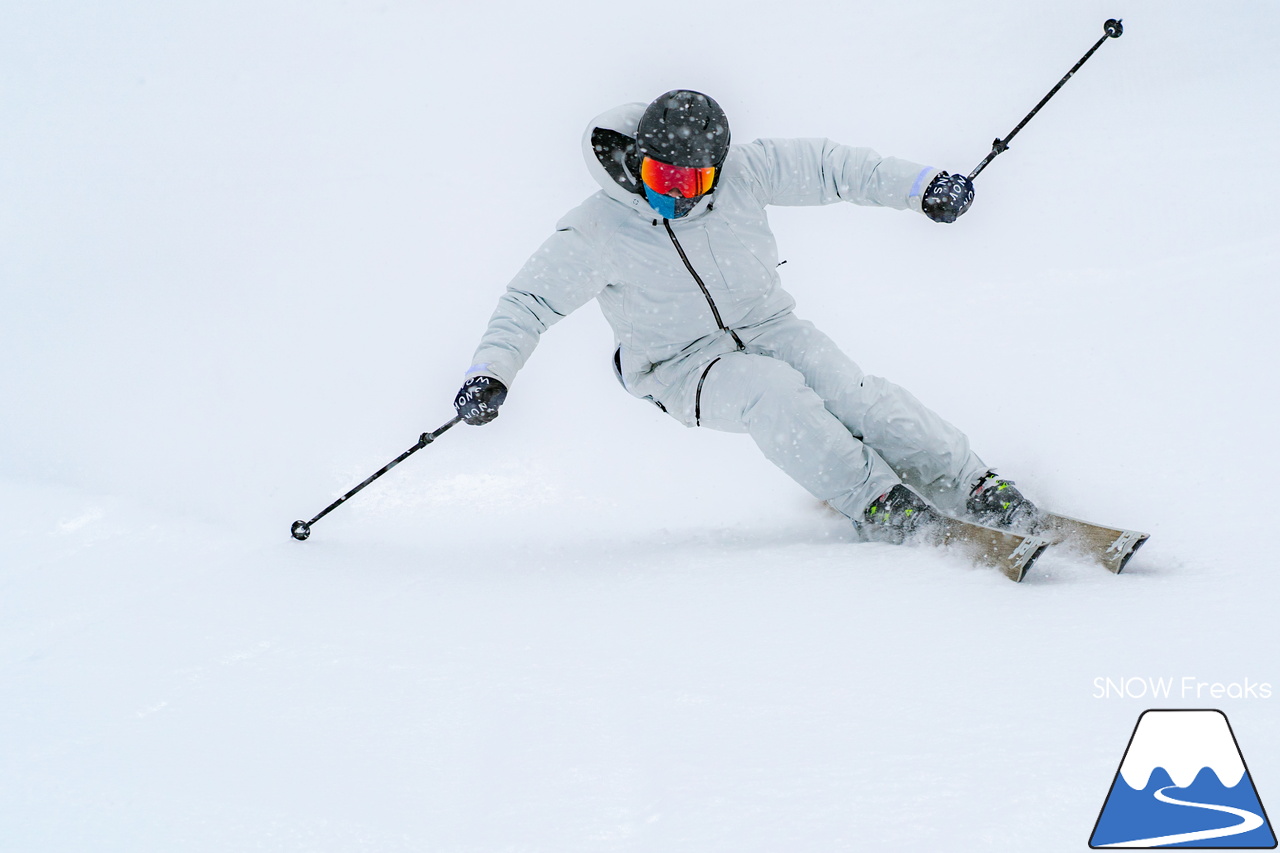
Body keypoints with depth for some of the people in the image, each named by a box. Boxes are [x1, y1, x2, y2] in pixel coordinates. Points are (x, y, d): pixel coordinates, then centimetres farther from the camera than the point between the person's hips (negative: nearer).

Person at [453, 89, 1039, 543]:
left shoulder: (740, 174, -8)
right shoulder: (596, 231, -14)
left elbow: (825, 166, -1)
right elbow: (529, 303, -9)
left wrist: (921, 187, -4)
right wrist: (490, 372, -22)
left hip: (768, 328, 3)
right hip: (683, 368, -3)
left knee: (847, 389, -22)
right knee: (771, 390, -33)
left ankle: (974, 488, -21)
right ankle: (874, 502, -28)